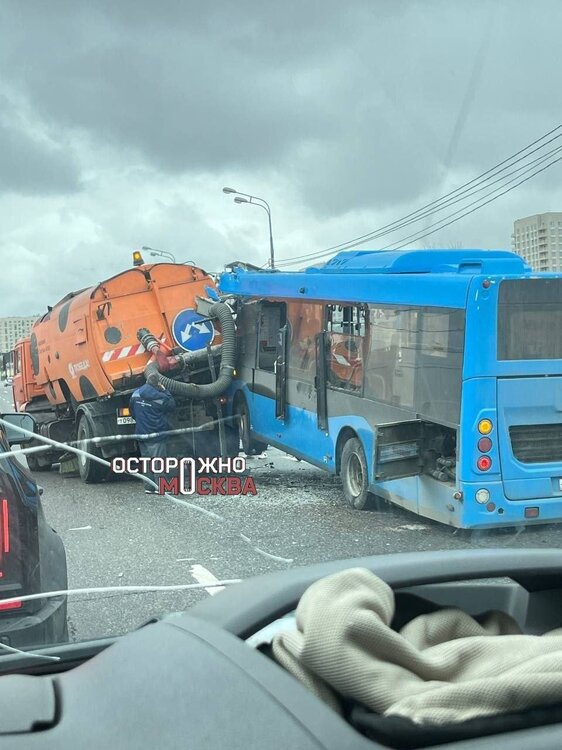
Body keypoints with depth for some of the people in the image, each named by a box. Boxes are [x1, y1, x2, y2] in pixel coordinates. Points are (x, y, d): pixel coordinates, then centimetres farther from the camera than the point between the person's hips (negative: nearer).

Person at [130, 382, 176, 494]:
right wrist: (165, 391, 5)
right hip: (157, 435, -6)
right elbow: (172, 405, -2)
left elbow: (133, 413, 13)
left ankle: (149, 487, 14)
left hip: (142, 434, 6)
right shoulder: (160, 398, -18)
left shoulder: (135, 395, 2)